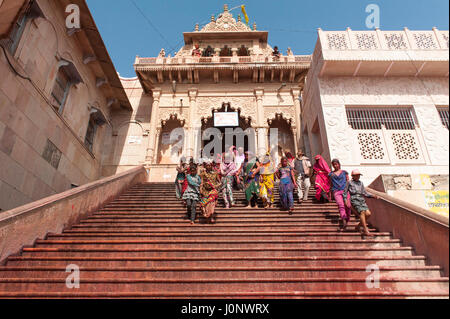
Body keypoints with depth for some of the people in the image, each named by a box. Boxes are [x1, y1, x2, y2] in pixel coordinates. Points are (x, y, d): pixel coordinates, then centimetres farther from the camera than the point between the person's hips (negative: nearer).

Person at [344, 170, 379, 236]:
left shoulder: (361, 183, 22)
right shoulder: (349, 182, 9)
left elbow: (365, 193, 18)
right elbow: (345, 192, 7)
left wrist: (373, 196, 4)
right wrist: (345, 200, -6)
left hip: (362, 200, 5)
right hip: (354, 200, -5)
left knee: (368, 213, -15)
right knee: (362, 212, -27)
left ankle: (358, 227, 4)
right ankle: (365, 230, -29)